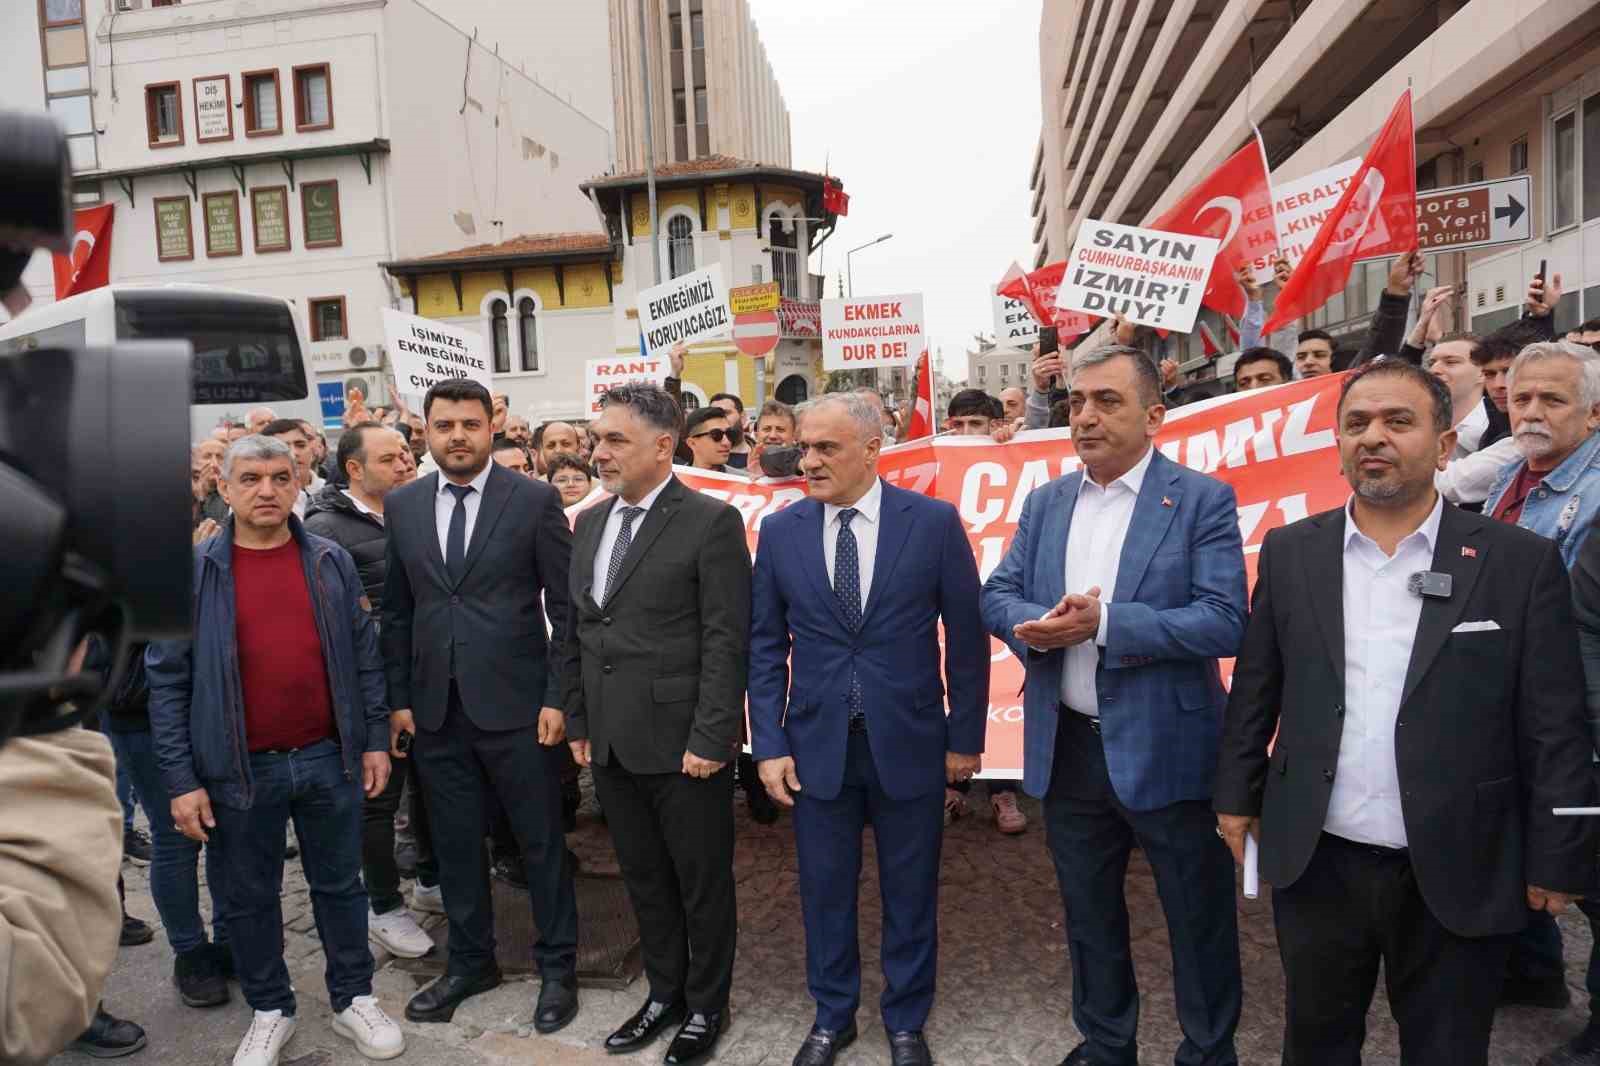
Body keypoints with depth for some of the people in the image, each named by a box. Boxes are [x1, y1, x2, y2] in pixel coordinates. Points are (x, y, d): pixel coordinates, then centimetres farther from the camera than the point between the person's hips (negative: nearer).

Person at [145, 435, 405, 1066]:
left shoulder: (332, 562, 0)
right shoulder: (191, 571, -6)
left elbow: (363, 656, 5)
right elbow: (168, 680, -5)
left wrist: (375, 739, 3)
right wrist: (181, 779, -7)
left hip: (329, 759, 1)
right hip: (239, 770, -1)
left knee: (339, 885, 14)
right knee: (250, 897, 15)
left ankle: (353, 999, 32)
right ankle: (270, 1011, 34)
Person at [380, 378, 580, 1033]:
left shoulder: (534, 500, -5)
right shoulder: (401, 507, 6)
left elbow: (564, 607, -5)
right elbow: (396, 611, 10)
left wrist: (557, 697, -9)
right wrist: (399, 700, 6)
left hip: (514, 706, -3)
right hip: (436, 709, 4)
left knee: (541, 842, 8)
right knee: (454, 844, 16)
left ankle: (558, 967, 26)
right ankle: (471, 961, 35)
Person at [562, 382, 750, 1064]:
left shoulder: (710, 522, -11)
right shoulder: (590, 522, 9)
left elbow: (726, 641, -14)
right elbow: (576, 631, 13)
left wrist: (711, 739, -16)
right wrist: (578, 721, 10)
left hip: (683, 742, -6)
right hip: (611, 742, 6)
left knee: (702, 881, 11)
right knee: (644, 877, 19)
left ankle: (706, 1006, 31)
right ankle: (664, 992, 38)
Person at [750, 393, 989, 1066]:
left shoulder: (934, 521, -8)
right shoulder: (780, 530, -2)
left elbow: (967, 636, -2)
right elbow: (765, 645, 2)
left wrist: (966, 736, 0)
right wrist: (769, 744, -2)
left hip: (908, 742, -1)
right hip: (816, 743, 2)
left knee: (909, 891, 14)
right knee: (825, 889, 15)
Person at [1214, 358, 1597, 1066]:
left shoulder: (1521, 563, -6)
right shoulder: (1290, 553, 1)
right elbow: (1254, 690, 5)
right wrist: (1237, 797, 6)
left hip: (1458, 876, -1)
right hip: (1316, 866, 2)